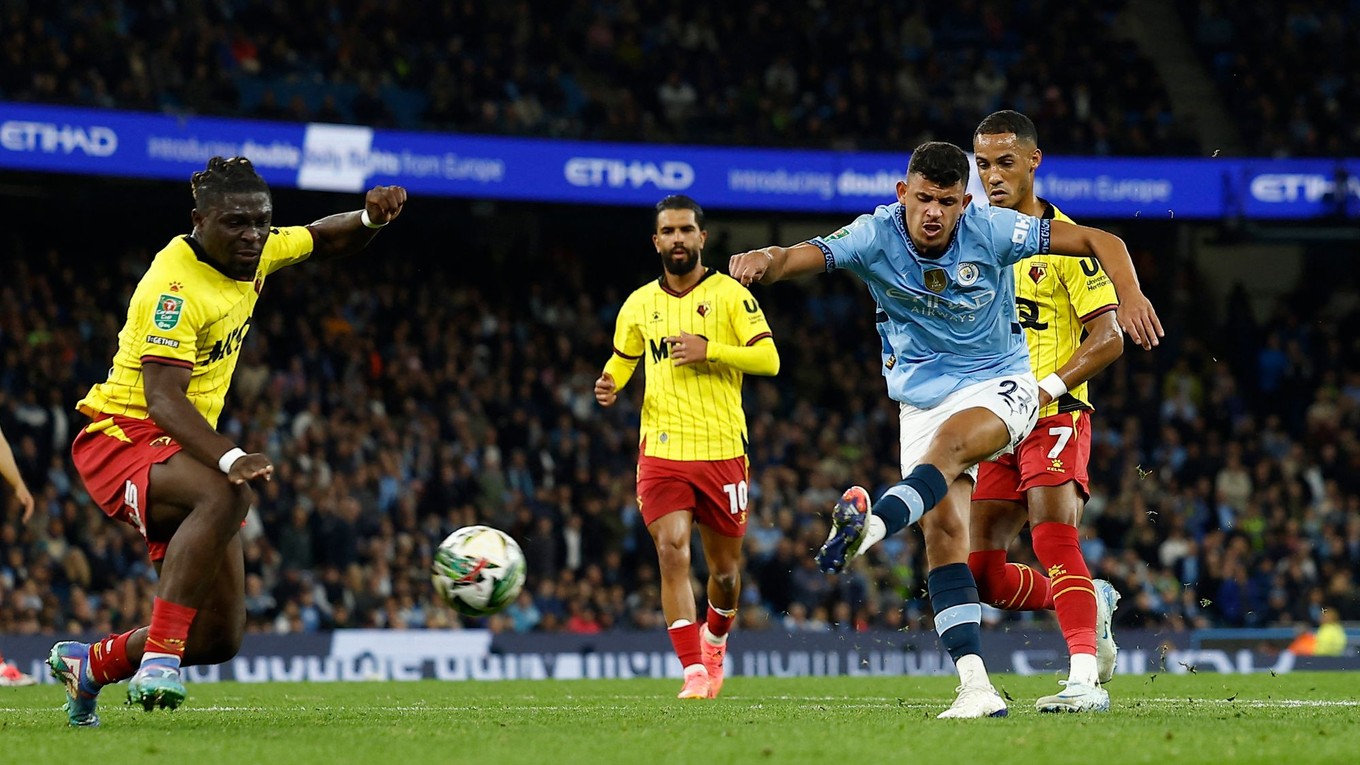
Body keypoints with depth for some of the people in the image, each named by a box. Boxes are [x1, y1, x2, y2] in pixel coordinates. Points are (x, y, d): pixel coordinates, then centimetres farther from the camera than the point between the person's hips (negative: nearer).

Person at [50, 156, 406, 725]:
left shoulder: (253, 252, 2)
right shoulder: (175, 286, -22)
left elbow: (324, 240, 22)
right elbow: (162, 398, -31)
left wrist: (371, 217, 0)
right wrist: (229, 459, -46)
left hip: (180, 449, 8)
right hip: (123, 438, -8)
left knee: (220, 639, 4)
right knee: (225, 496, -41)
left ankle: (89, 664, 29)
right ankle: (158, 658, -41)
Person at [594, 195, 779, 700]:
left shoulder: (729, 294, 1)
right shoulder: (639, 304, 11)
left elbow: (768, 359, -6)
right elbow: (621, 361, 25)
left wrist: (710, 350, -17)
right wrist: (609, 386, 2)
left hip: (722, 450, -1)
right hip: (661, 450, 1)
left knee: (725, 568, 8)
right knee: (672, 554, -17)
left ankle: (715, 639, 40)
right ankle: (695, 672, -16)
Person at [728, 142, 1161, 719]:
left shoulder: (992, 231, -14)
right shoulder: (875, 237, -12)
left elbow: (1100, 242, -9)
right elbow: (801, 257, -27)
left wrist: (1130, 296, -27)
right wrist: (764, 260, -51)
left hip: (1001, 385, -2)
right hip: (923, 399, 2)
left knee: (949, 442, -35)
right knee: (942, 529, -14)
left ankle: (869, 527, -60)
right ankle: (977, 686, -18)